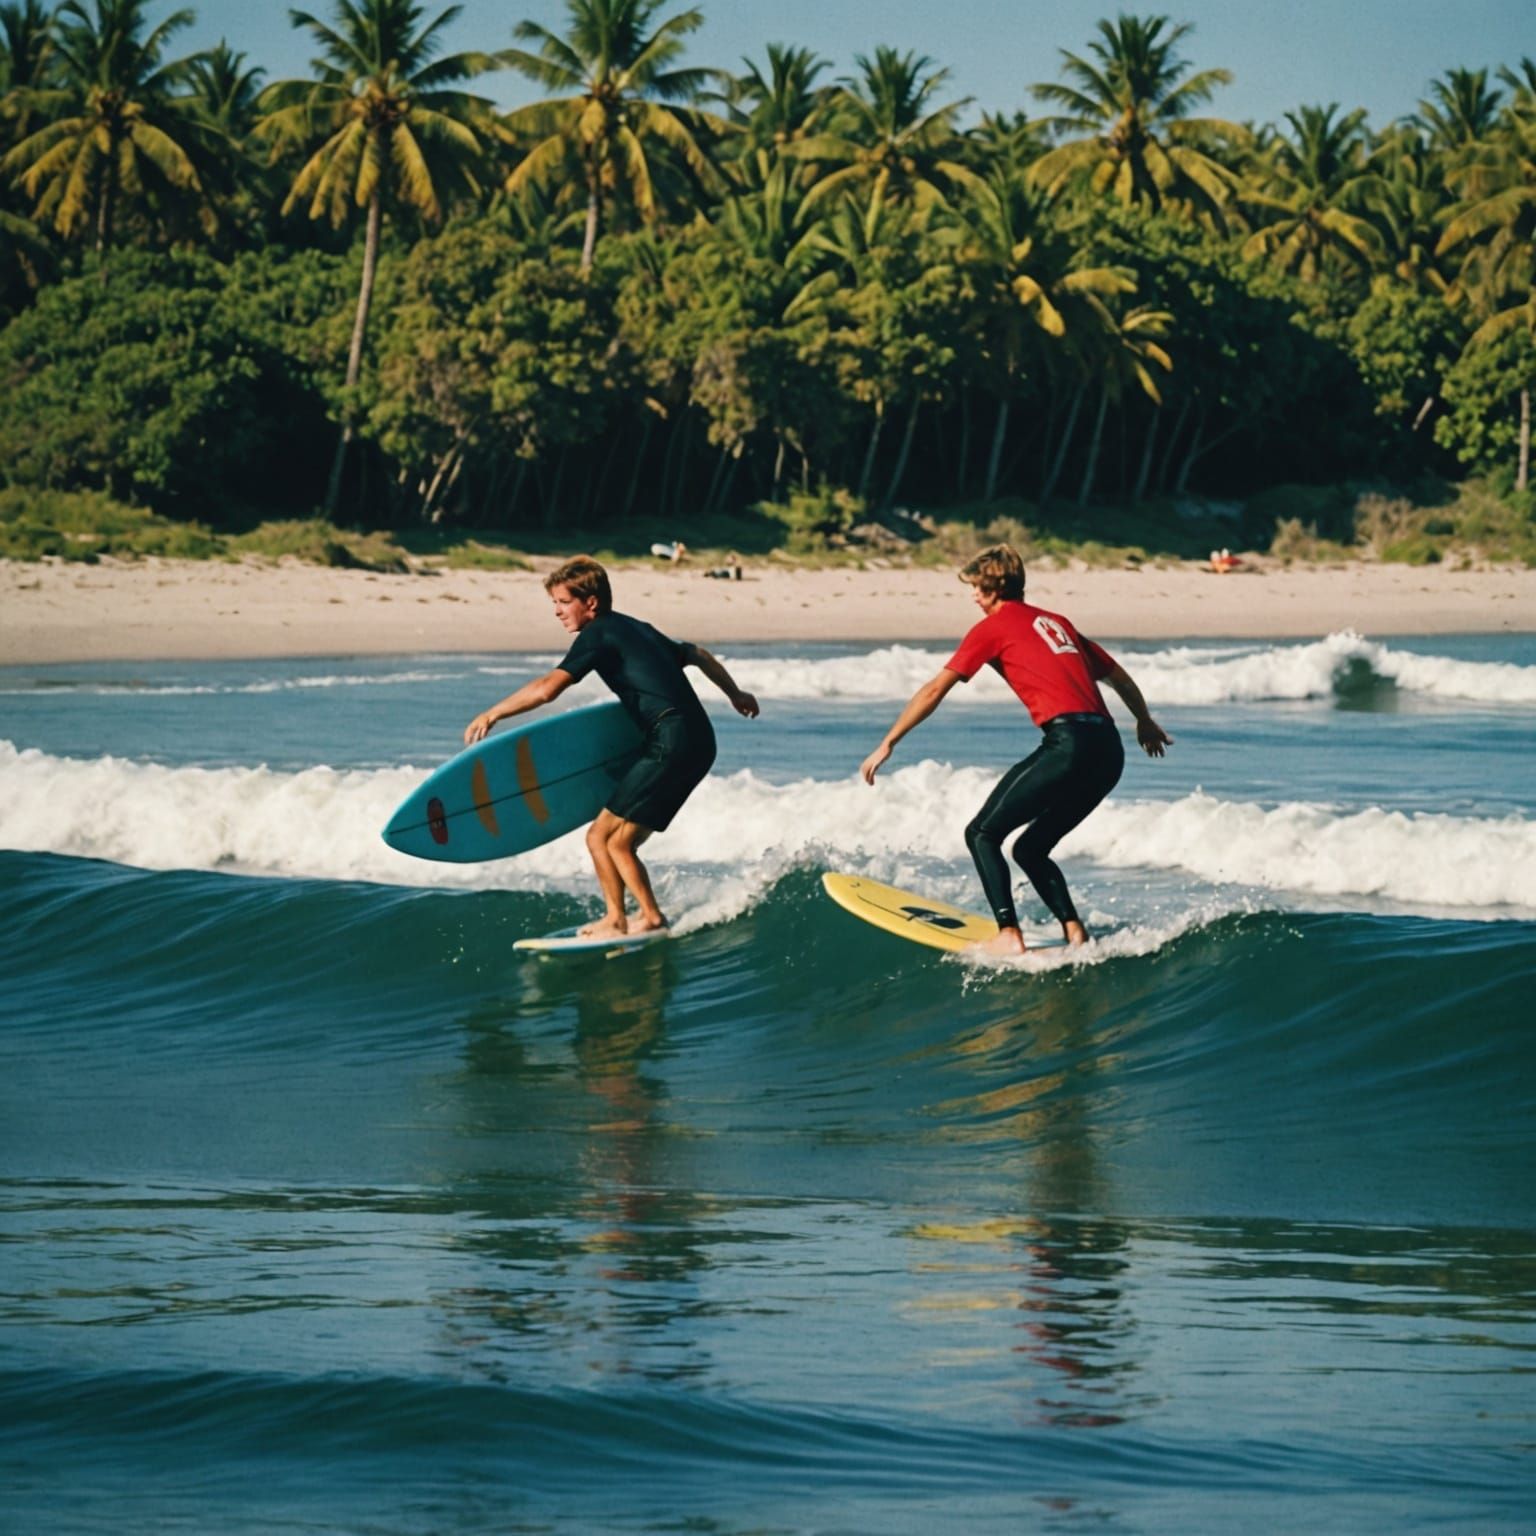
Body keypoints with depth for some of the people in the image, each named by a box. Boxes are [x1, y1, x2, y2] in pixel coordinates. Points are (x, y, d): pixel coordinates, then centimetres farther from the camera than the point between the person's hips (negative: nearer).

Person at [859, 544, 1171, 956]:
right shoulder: (1057, 623, 26)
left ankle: (1008, 936, -11)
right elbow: (1118, 677, 34)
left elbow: (934, 691, 4)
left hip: (1069, 743, -7)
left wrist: (888, 744, 9)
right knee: (1031, 848, 20)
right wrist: (1145, 723, 51)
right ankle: (1074, 933, 6)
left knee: (983, 834, 2)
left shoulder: (994, 628, 6)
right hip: (1109, 751, 7)